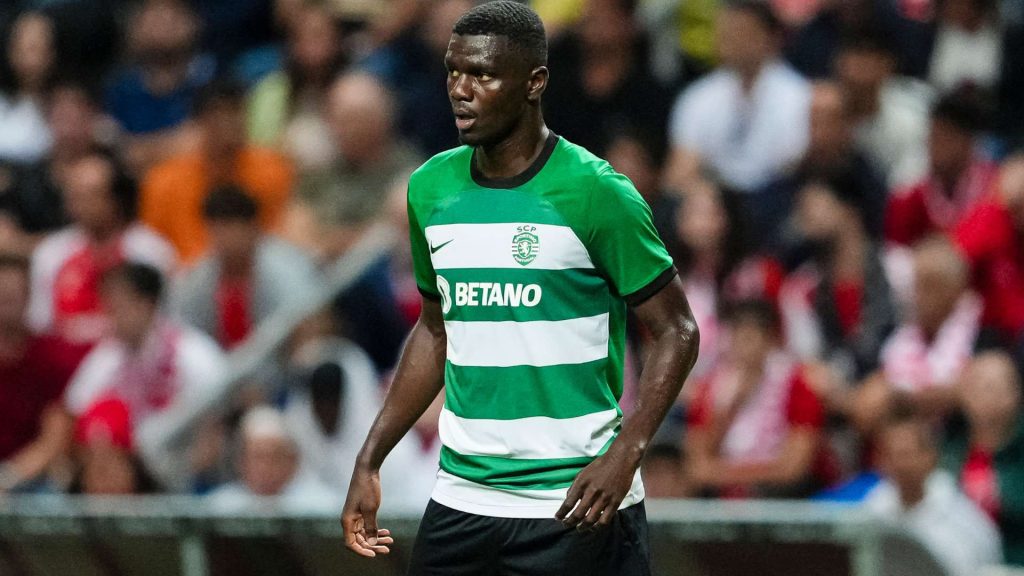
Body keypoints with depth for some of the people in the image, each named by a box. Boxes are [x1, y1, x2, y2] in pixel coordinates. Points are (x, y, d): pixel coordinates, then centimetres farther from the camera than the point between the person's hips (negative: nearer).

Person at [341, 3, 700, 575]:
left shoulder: (595, 192, -10)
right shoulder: (432, 189, 8)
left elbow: (676, 331, -7)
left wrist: (624, 454, -19)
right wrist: (369, 462, 15)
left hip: (574, 506, -5)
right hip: (461, 499, 5)